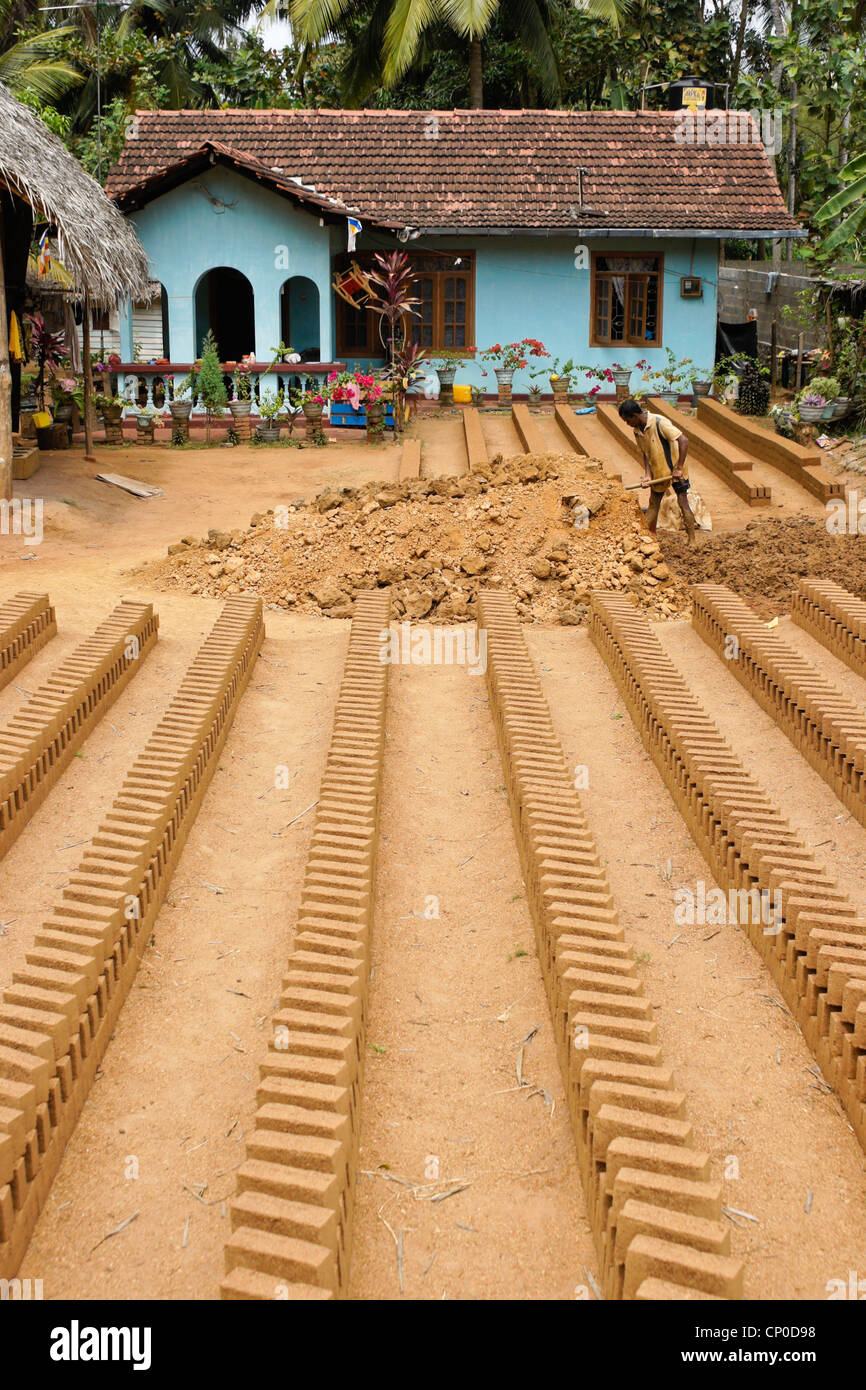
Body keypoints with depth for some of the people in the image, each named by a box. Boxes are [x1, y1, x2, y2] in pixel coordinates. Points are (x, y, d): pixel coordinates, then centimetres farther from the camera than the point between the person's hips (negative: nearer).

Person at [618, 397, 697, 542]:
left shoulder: (659, 422, -25)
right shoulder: (637, 431, -2)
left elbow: (683, 441, -29)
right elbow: (646, 454, 4)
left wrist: (679, 468, -29)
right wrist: (647, 475, -11)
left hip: (675, 470, -7)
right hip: (658, 472, 7)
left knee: (683, 503, -3)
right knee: (653, 504, 12)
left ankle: (692, 542, 4)